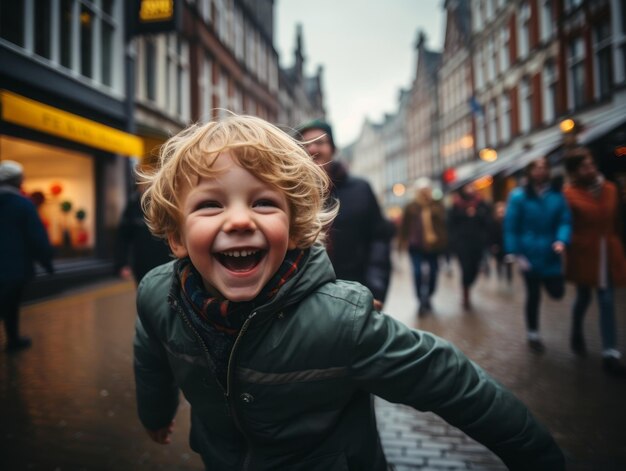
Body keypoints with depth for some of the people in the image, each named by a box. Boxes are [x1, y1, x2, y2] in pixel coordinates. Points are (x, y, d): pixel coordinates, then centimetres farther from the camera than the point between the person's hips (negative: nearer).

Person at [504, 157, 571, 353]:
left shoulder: (557, 195, -1)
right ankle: (532, 334, 27)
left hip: (551, 254, 3)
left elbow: (565, 221, 0)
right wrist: (517, 254, -10)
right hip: (529, 254, -2)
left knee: (557, 292, 1)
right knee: (533, 295, 8)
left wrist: (562, 240, -20)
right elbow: (511, 228, -8)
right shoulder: (518, 196, -9)